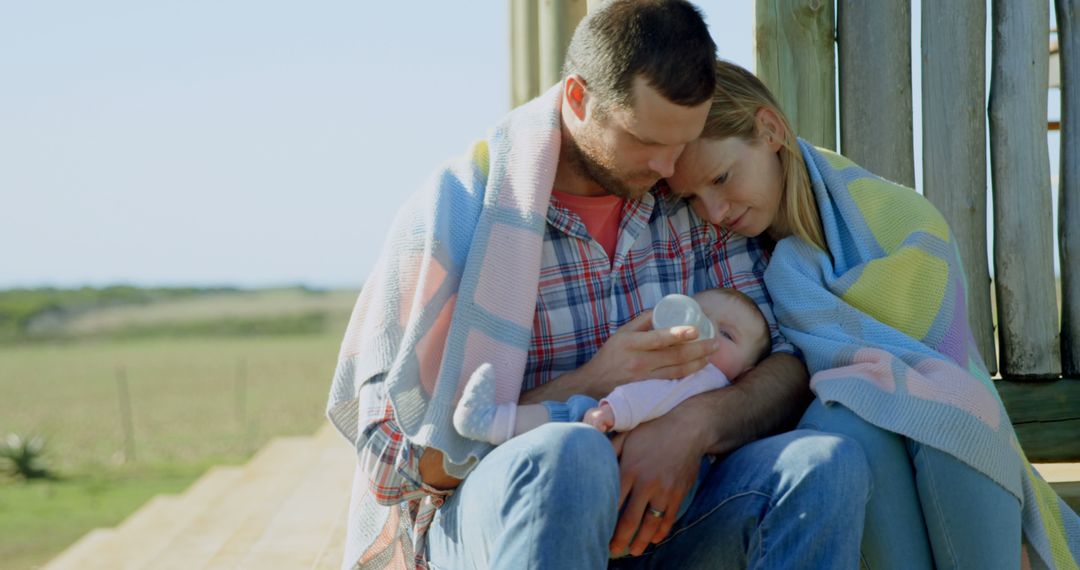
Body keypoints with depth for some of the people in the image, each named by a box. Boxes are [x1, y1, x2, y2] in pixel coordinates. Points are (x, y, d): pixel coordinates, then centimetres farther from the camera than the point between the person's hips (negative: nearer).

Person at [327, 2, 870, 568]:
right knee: (567, 458, -40)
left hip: (653, 515, 4)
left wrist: (695, 422, -21)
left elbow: (790, 365, 3)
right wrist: (590, 386, -17)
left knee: (826, 464, -26)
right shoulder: (453, 214, -7)